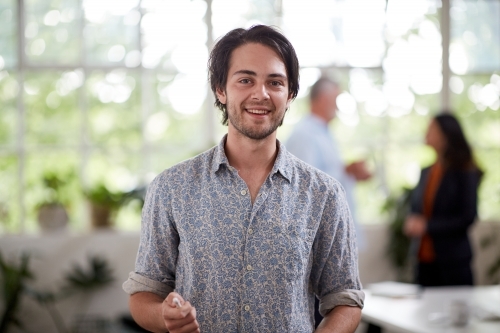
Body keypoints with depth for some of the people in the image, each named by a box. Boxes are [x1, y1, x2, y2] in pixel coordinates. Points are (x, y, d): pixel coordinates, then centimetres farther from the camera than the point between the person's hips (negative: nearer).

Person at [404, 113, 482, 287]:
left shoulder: (465, 174, -7)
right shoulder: (426, 172, 11)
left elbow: (467, 218, -11)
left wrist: (427, 226, -15)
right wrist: (412, 224, -2)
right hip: (425, 259, 6)